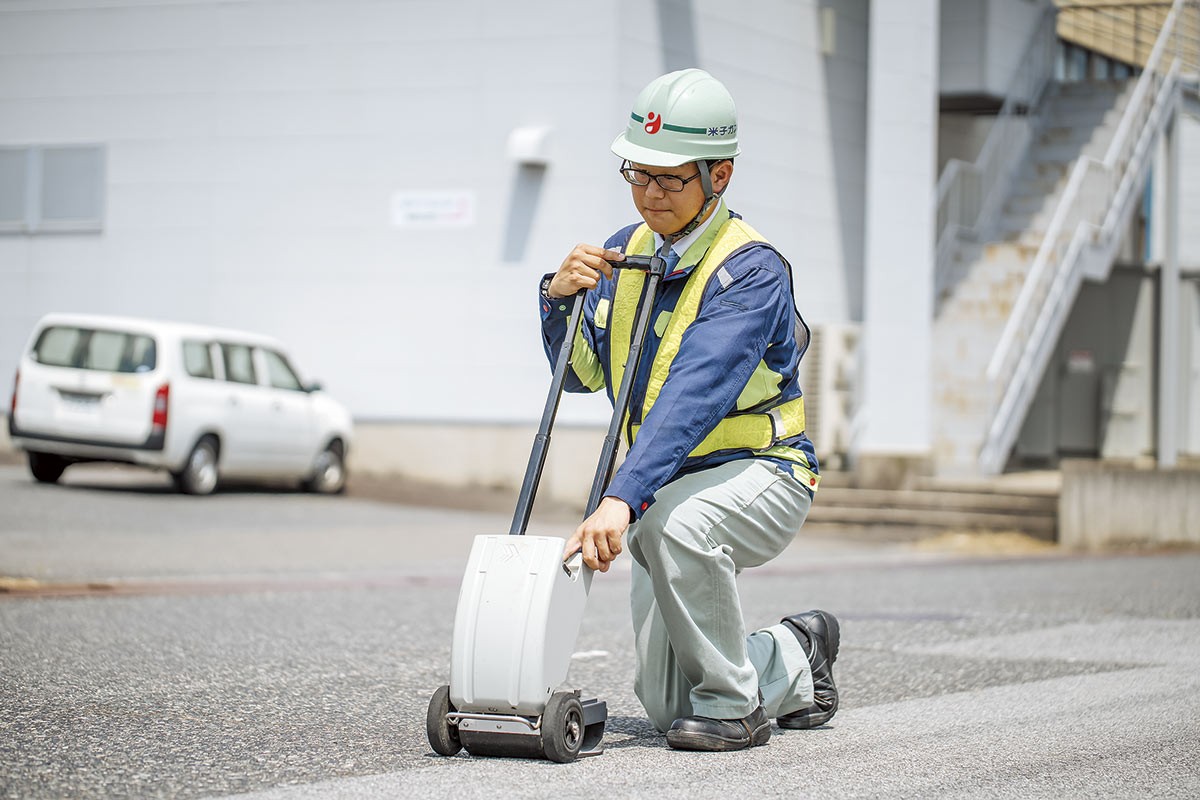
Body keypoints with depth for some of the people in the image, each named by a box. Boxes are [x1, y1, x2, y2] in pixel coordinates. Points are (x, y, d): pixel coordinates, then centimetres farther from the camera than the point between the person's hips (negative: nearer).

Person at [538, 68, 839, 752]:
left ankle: (735, 706, -20)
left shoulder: (751, 272, -22)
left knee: (673, 522, -41)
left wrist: (622, 499, -47)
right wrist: (561, 297, -12)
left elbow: (693, 398, -36)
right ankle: (795, 661, 33)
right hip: (668, 487, 7)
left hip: (760, 471, -7)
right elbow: (582, 374, 8)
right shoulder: (627, 252, 2)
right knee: (666, 706, 3)